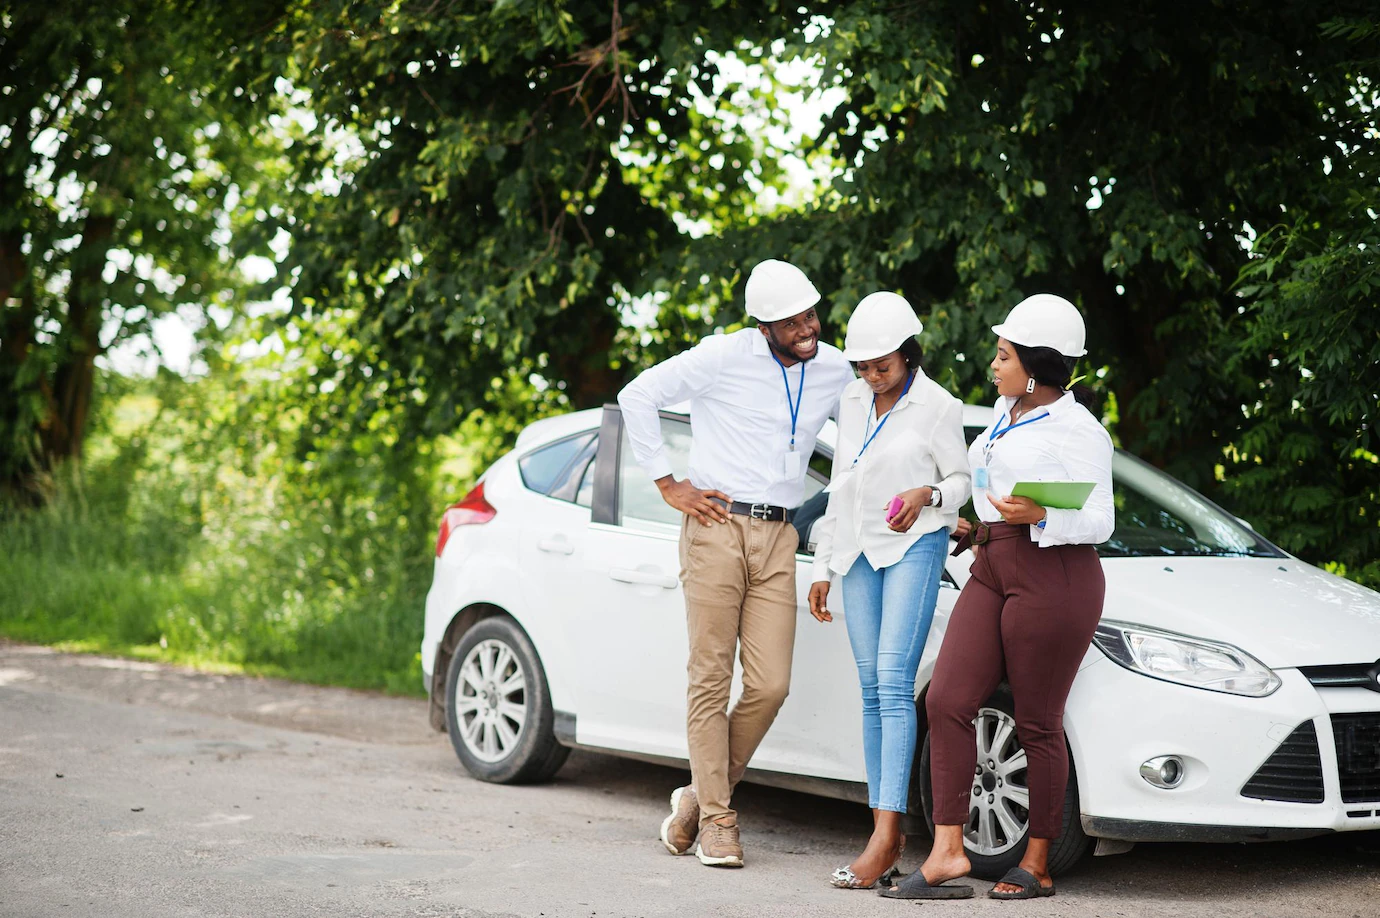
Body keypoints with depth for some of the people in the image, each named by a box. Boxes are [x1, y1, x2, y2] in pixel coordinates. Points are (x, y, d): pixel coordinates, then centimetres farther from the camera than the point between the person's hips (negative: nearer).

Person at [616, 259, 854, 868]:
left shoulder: (836, 371, 9)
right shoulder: (725, 357, -4)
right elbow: (638, 397, -1)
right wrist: (668, 485, -3)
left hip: (777, 539, 4)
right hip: (716, 527, -4)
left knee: (770, 685, -3)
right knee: (711, 678, -2)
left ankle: (699, 796, 15)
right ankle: (716, 818, 7)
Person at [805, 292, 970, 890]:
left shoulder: (936, 407, -5)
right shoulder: (853, 402, 12)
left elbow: (962, 480, 2)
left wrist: (928, 495, -21)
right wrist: (822, 569, 17)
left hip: (914, 548, -6)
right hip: (859, 551, 6)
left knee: (894, 683, -17)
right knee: (873, 690, 2)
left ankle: (885, 835, -22)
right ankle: (889, 834, 4)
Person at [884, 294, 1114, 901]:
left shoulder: (1076, 428, -6)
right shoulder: (1005, 413, 20)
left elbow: (1098, 521, -10)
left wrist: (1037, 516, -24)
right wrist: (985, 527, 32)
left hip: (1052, 577, -8)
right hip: (992, 571, 8)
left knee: (1037, 724, -1)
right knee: (947, 702, -6)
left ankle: (1036, 863, 10)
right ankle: (947, 851, -7)